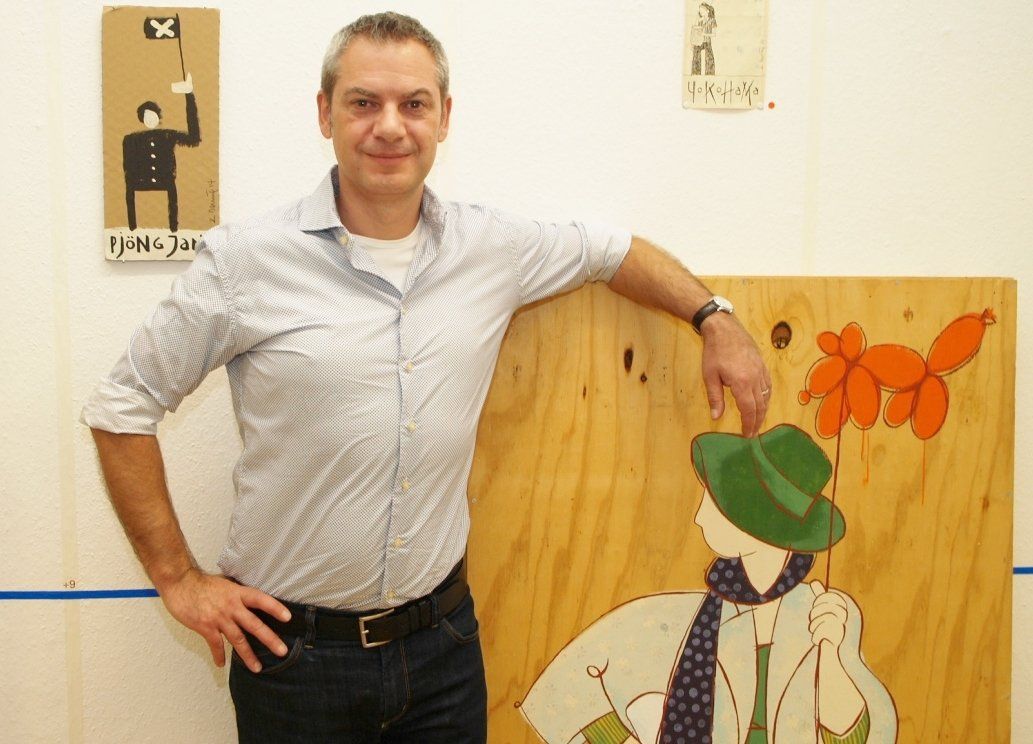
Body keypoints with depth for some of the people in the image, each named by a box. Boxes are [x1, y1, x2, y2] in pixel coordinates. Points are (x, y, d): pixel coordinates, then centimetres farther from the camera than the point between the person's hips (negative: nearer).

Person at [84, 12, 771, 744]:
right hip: (293, 649, -3)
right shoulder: (246, 261, -11)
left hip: (443, 636, 3)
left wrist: (717, 320, 13)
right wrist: (179, 579, -6)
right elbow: (121, 408, -5)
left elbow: (616, 251, 18)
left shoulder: (496, 246, -1)